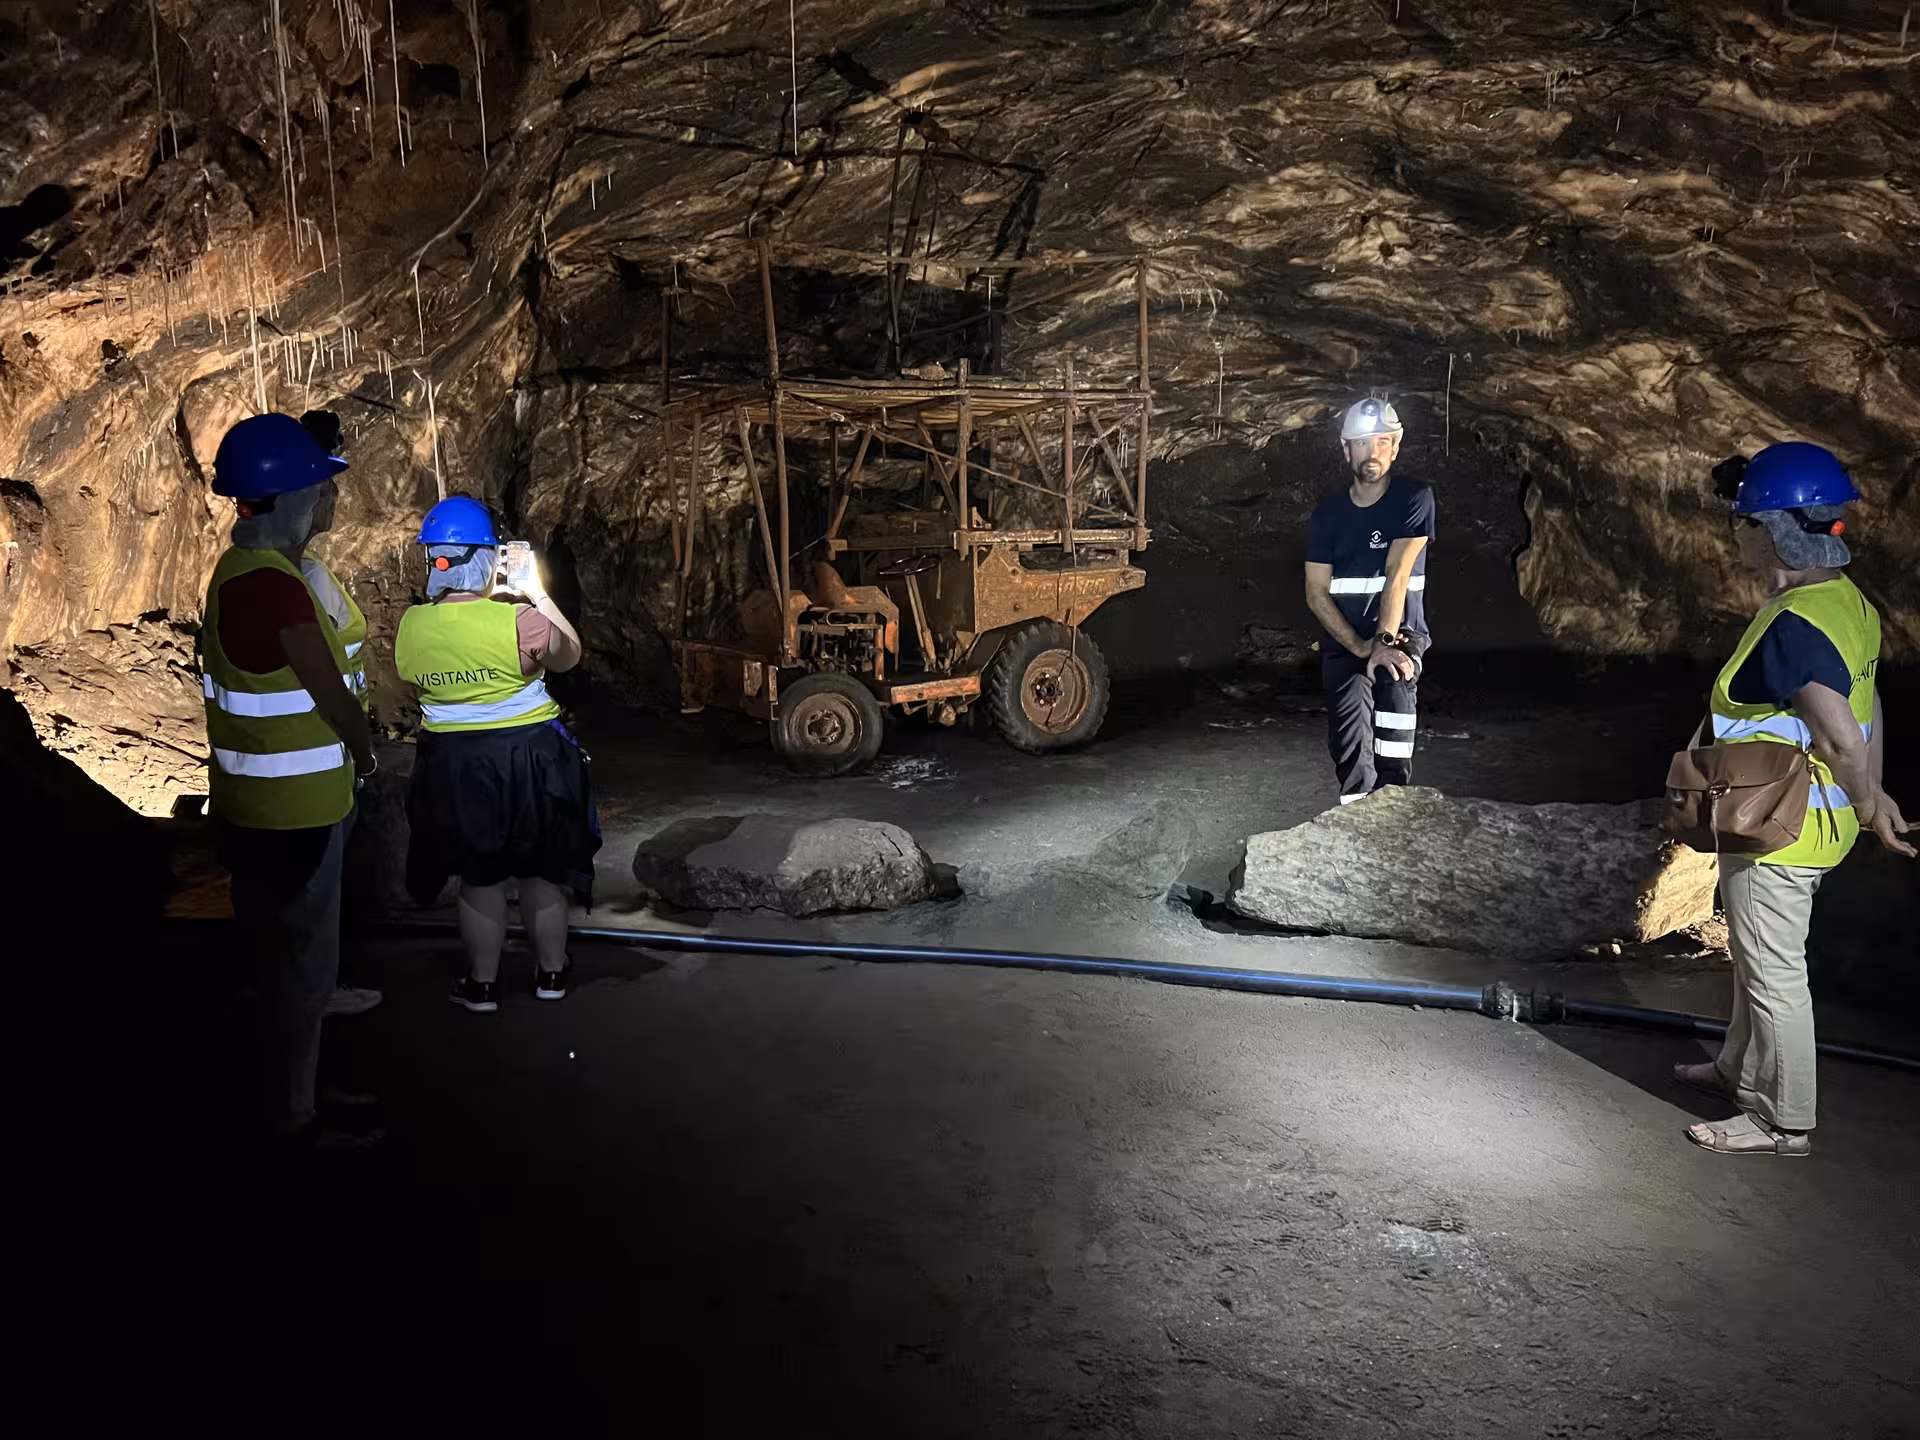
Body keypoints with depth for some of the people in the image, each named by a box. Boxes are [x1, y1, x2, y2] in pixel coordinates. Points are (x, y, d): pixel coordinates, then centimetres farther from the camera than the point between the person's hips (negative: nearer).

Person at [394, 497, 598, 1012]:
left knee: (477, 876, 17)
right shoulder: (518, 621, -20)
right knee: (542, 869, 16)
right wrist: (537, 594, 8)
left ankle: (482, 983, 26)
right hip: (528, 756, -2)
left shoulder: (409, 627, -8)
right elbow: (570, 655, -2)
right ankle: (551, 973, 30)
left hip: (452, 763, 2)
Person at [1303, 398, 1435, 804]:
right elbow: (1317, 594, -2)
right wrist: (1362, 648, -15)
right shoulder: (1327, 513, 2)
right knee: (1349, 741, -16)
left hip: (1400, 633, -2)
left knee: (1394, 679, -30)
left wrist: (1385, 642, -24)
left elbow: (1397, 574, -14)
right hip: (1343, 642, 2)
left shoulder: (1414, 498, -4)